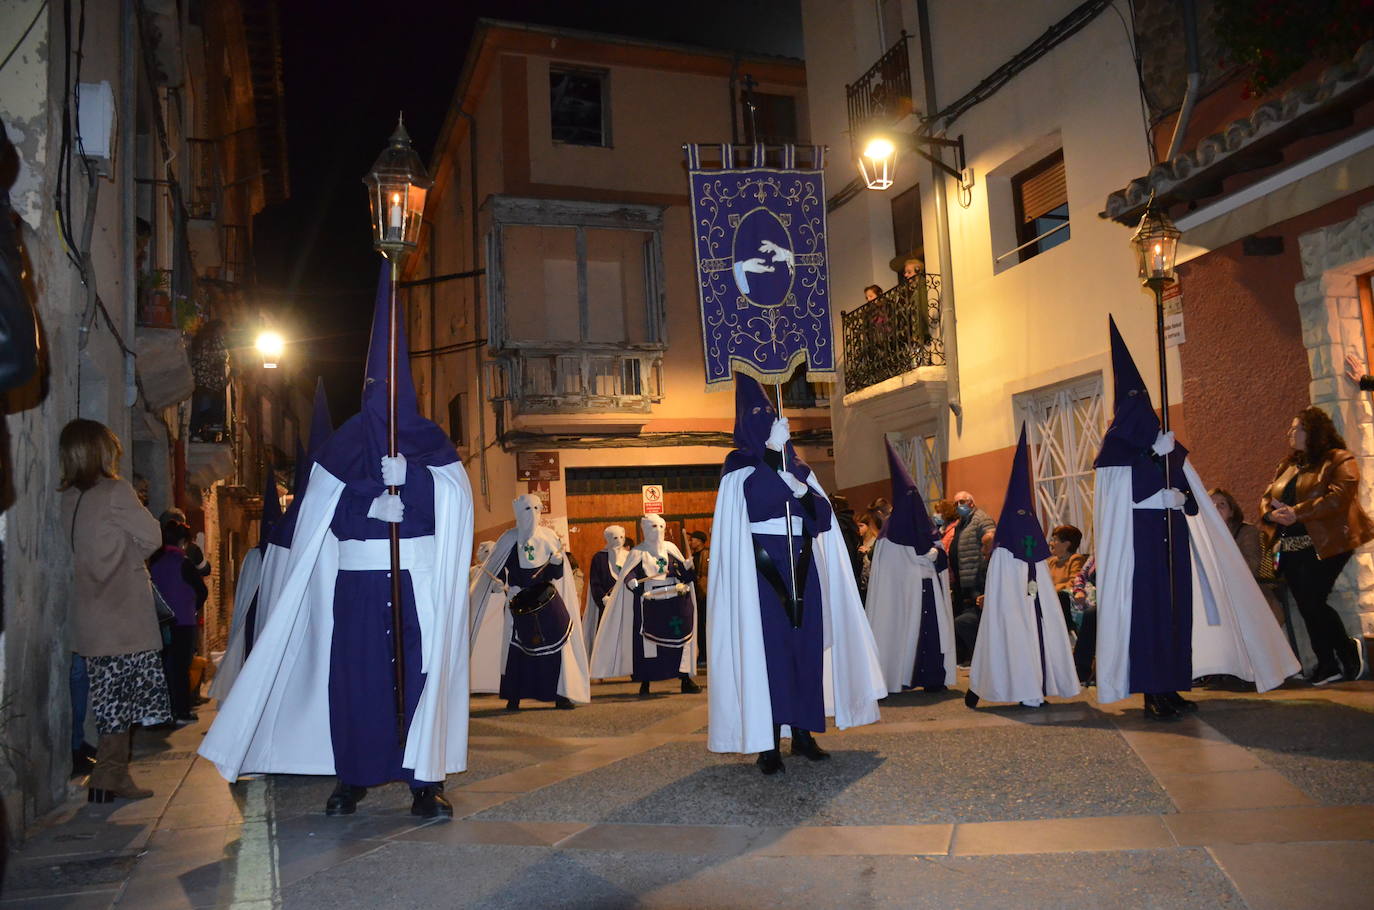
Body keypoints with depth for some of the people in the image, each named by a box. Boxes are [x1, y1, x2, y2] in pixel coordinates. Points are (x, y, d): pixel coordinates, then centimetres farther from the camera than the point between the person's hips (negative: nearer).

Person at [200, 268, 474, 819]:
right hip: (356, 583, 1)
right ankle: (351, 778, 14)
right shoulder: (344, 446, 11)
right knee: (355, 672, 0)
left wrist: (410, 477, -19)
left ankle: (425, 781, 2)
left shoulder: (431, 445, 7)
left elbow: (457, 501, -4)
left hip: (418, 584, -1)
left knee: (421, 671, -5)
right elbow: (323, 515, 5)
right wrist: (371, 505, -12)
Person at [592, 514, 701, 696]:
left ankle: (685, 678, 8)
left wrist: (689, 567, -12)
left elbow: (684, 573, 9)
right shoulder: (638, 552, 3)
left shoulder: (670, 548, 11)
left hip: (673, 603, 2)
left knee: (681, 638, 0)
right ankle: (645, 683, 8)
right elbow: (628, 574, -8)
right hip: (648, 604, -2)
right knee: (646, 642, -2)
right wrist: (631, 581, -29)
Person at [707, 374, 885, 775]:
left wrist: (802, 492, -12)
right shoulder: (738, 464, 3)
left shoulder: (797, 466, 16)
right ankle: (767, 742, -3)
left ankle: (803, 732, 13)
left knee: (806, 645, 4)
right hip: (761, 568, -4)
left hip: (801, 567, 5)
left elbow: (824, 514, 6)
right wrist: (773, 449, -21)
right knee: (769, 648, -7)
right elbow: (753, 497, -19)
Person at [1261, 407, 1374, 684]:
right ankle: (1328, 665, 14)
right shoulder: (1287, 465, 19)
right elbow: (1266, 498, 15)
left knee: (1312, 602, -12)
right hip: (1290, 547, 7)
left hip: (1324, 545, -7)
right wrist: (1272, 513, -8)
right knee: (1307, 606, 4)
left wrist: (1297, 513, -24)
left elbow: (1339, 497, -18)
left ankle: (1349, 651, 11)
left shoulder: (1339, 460, -3)